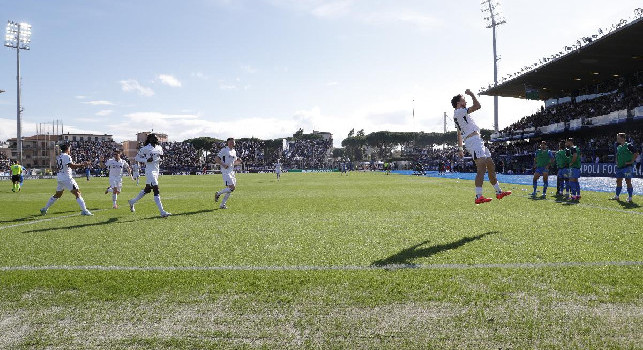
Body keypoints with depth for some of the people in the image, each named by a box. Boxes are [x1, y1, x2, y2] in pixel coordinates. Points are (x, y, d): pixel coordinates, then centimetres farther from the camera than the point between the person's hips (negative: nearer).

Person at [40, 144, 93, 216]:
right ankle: (84, 210, -12)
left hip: (60, 179, 8)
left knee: (57, 195, 22)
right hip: (67, 178, -8)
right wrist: (82, 164, -15)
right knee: (77, 193, -6)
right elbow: (72, 166, -21)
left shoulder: (58, 157, 15)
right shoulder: (67, 156, -11)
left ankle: (44, 209, 29)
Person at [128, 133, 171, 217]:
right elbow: (137, 158, -3)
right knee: (156, 190, -14)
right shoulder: (145, 149, -8)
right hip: (150, 171, -8)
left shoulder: (159, 148, 10)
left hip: (156, 170, 8)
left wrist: (161, 159, 0)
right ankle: (162, 212, -16)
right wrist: (146, 160, -17)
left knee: (147, 190, 19)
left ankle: (132, 201, 41)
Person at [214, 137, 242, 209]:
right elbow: (216, 159, -10)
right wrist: (223, 164, -23)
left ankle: (222, 205, 14)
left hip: (231, 172, 8)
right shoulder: (224, 150, -7)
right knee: (232, 187, -18)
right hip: (225, 172, -8)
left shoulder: (234, 151, 17)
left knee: (232, 188, 5)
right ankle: (218, 193, 5)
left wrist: (238, 161, 6)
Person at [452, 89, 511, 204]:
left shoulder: (458, 114, 24)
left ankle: (499, 192, 24)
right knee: (482, 168, -20)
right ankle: (478, 197, -27)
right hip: (473, 141, -11)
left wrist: (460, 148, 29)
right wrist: (471, 94, -1)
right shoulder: (459, 111, -7)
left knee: (491, 166, 15)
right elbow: (477, 106, -17)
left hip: (478, 141, 11)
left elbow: (459, 133, 28)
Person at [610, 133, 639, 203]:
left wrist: (631, 161, -15)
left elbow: (636, 154, -14)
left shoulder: (629, 145, -10)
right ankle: (617, 196, 18)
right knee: (618, 181, 10)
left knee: (628, 181, -5)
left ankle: (630, 198, 1)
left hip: (627, 167, -8)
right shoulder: (618, 146, 13)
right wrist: (617, 162, 17)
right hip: (619, 167, 8)